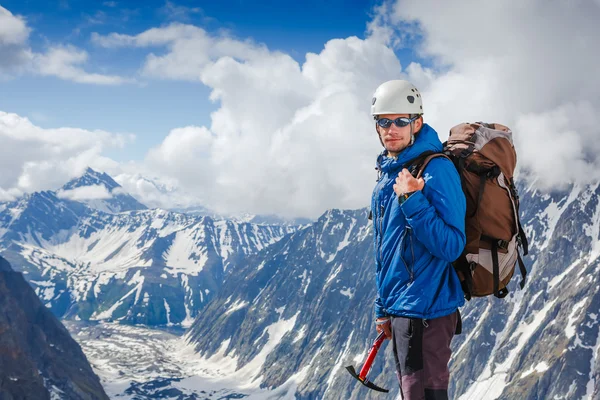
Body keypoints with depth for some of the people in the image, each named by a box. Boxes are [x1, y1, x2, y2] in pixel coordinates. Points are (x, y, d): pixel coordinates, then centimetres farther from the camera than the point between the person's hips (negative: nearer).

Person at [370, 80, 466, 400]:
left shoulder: (436, 169, -14)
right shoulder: (388, 174, 11)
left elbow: (451, 246, -21)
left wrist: (412, 200, -28)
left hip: (426, 309, -9)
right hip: (399, 311, 9)